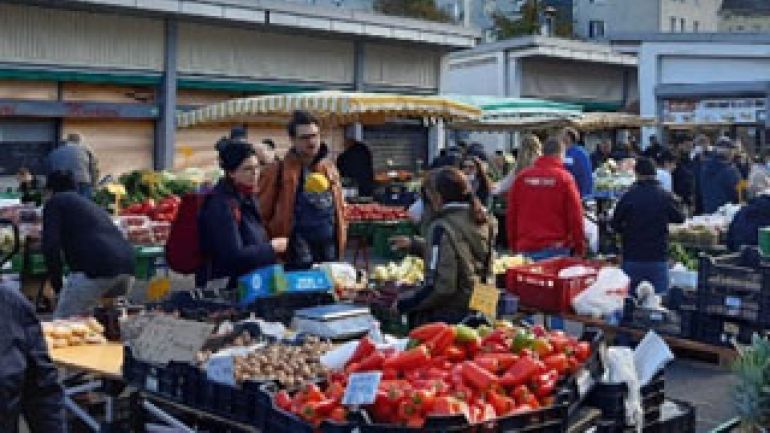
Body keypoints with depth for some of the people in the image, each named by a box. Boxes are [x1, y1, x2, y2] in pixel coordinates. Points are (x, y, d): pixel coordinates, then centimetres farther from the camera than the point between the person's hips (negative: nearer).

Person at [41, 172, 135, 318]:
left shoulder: (55, 202, 14)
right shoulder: (92, 204, 34)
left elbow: (51, 246, 0)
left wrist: (58, 286, 7)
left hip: (97, 270, -7)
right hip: (127, 269, 7)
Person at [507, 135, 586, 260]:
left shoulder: (522, 177, 4)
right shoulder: (564, 178, -5)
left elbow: (511, 214, 8)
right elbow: (575, 216, -6)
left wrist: (514, 246, 17)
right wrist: (580, 248, 3)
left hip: (526, 249, 3)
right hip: (555, 249, -3)